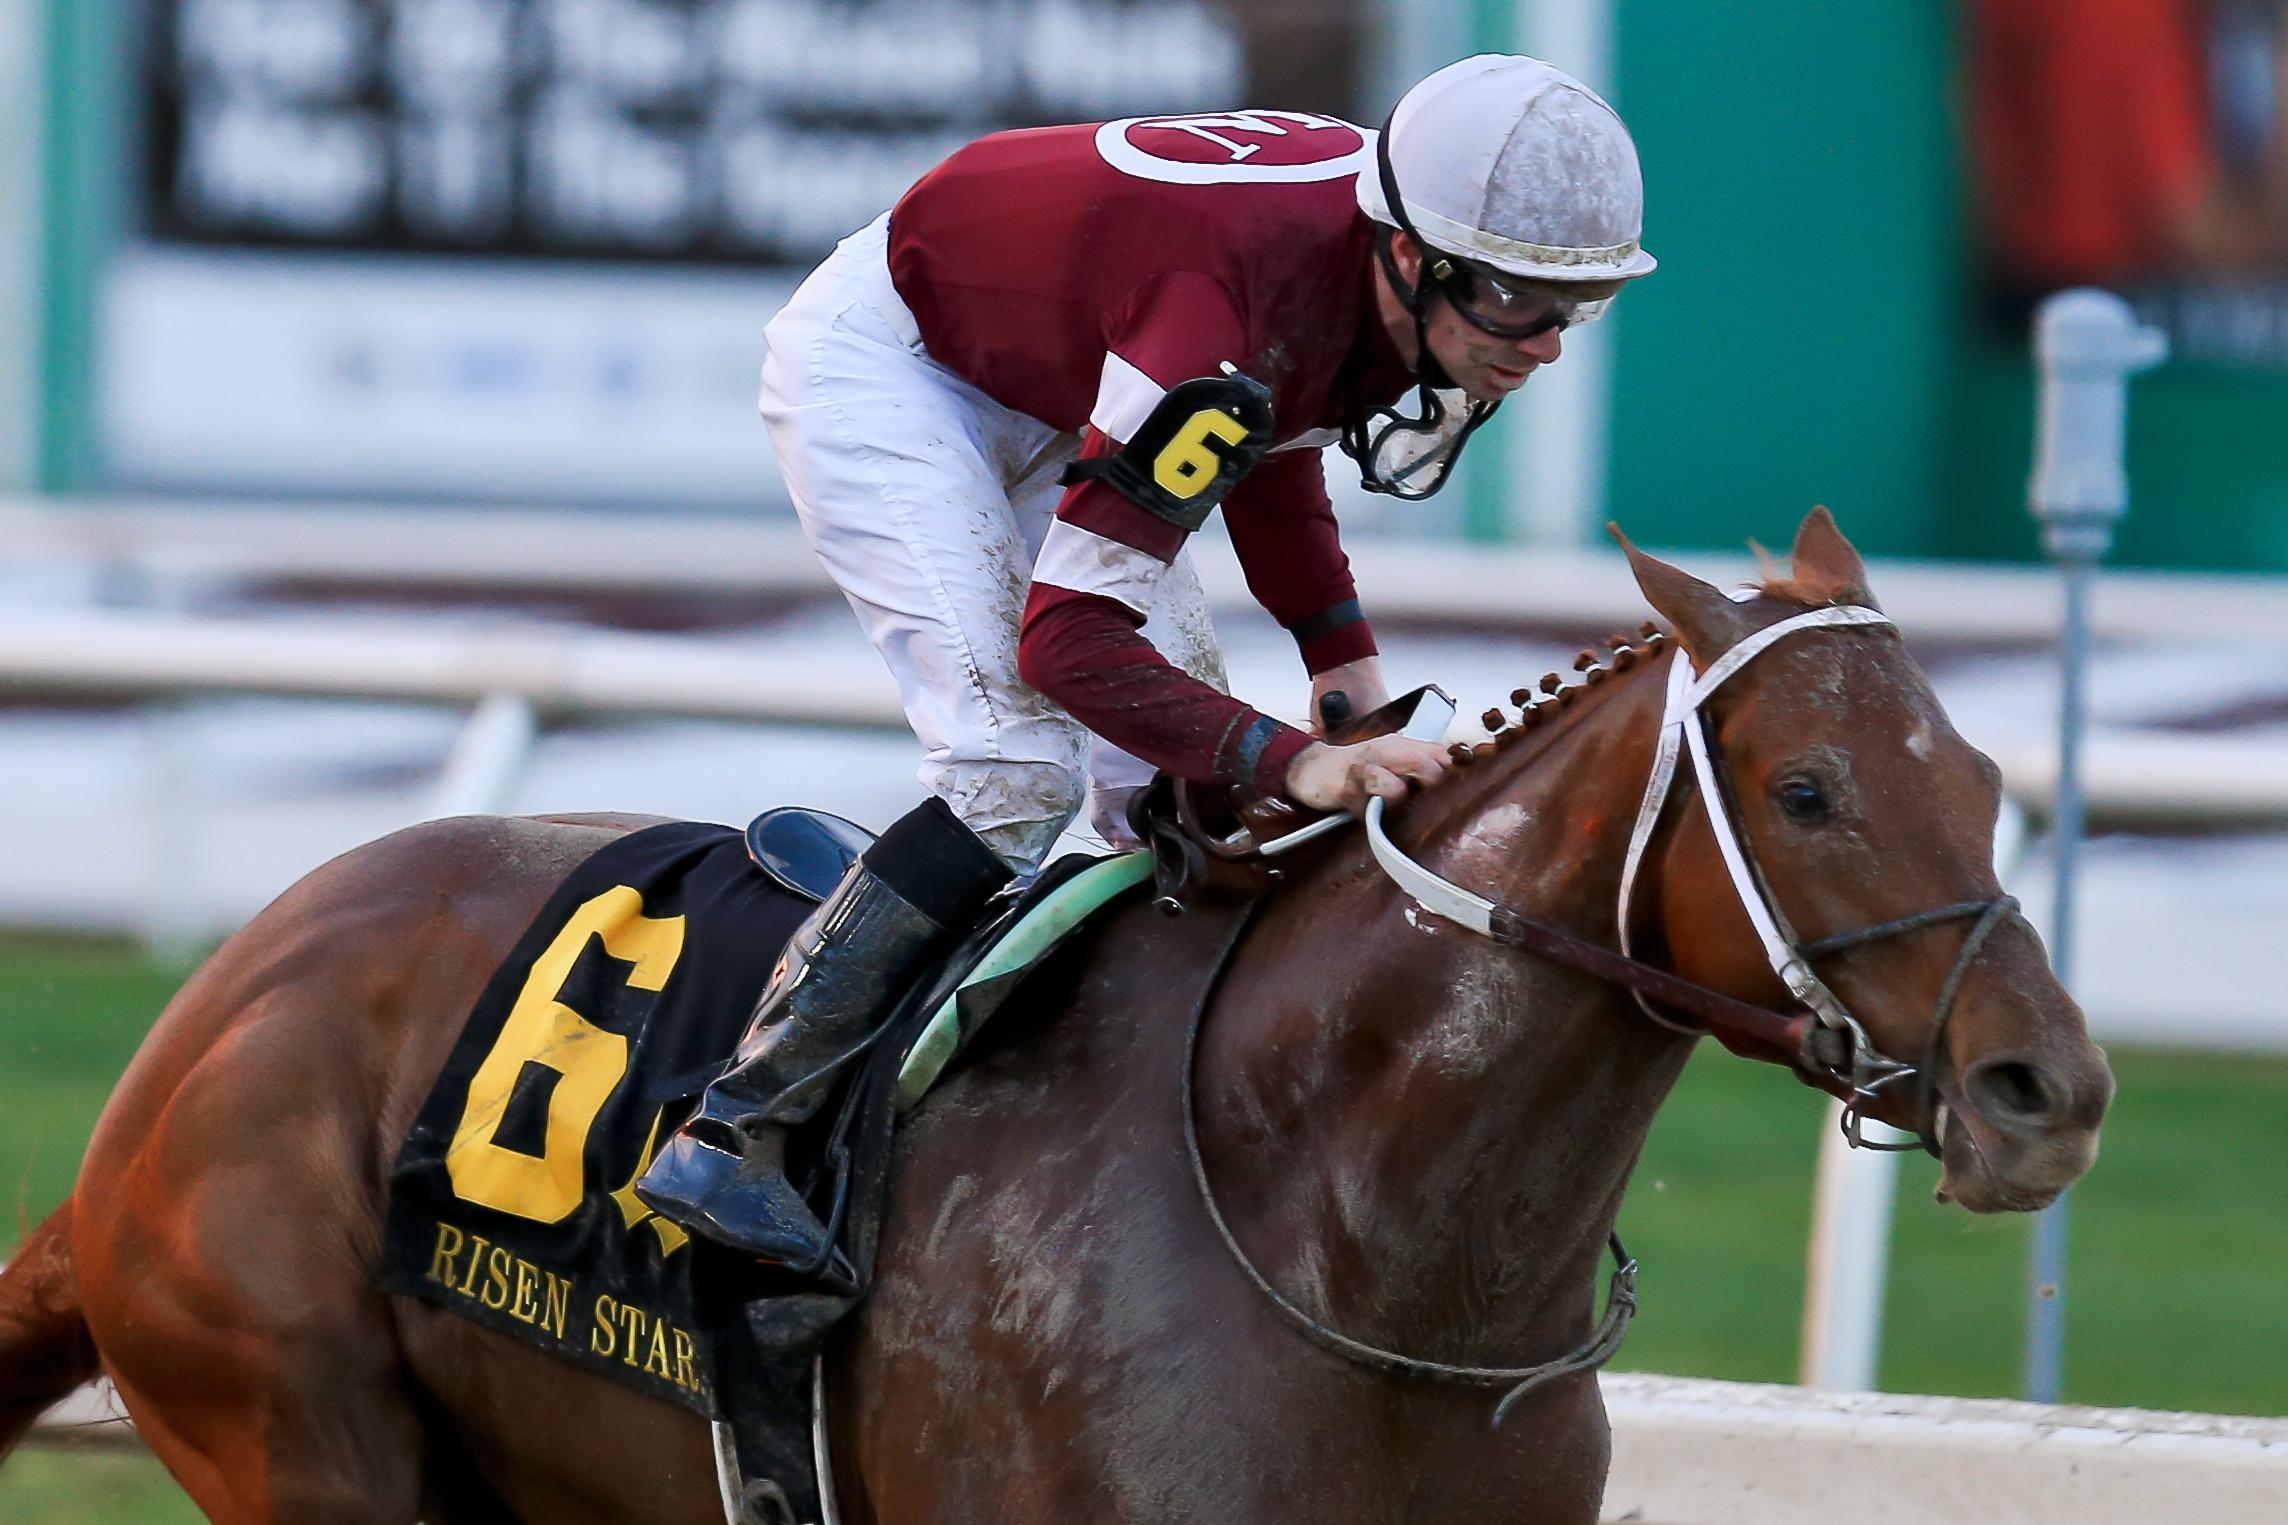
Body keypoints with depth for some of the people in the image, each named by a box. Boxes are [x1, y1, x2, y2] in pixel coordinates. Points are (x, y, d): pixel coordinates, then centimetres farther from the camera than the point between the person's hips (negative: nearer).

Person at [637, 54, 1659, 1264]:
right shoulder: (1219, 330, -42)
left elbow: (1269, 417, 7)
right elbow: (1066, 640, -40)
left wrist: (1339, 648, -2)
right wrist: (1291, 763, -49)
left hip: (1046, 388, 9)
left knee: (1181, 786, -1)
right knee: (1020, 769, -22)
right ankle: (731, 1129, -19)